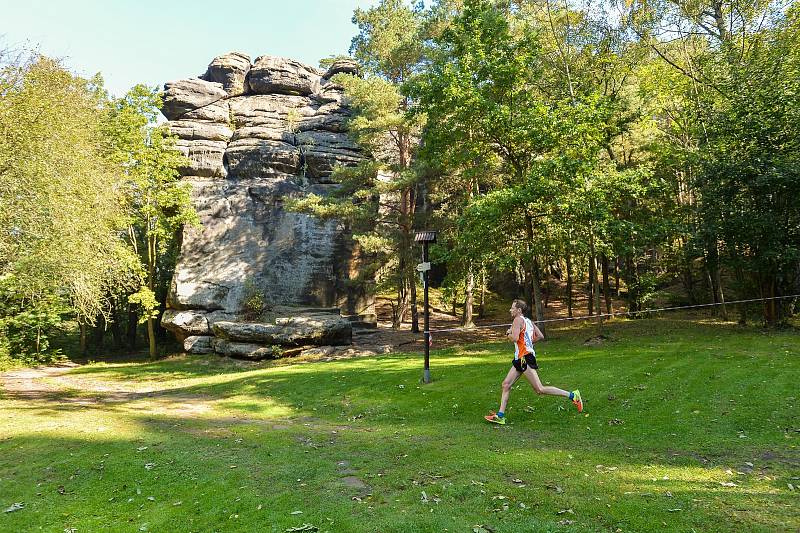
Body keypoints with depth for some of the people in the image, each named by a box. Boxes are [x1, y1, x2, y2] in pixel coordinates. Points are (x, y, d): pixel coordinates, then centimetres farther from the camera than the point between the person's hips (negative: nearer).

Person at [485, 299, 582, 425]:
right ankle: (500, 416, 9)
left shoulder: (518, 320, -10)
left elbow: (514, 338, -22)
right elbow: (540, 336, 16)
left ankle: (572, 395, -5)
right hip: (520, 358, 10)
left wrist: (508, 333, -2)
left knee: (540, 389, -9)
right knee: (506, 385, 8)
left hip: (525, 357, -10)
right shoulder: (528, 321, 17)